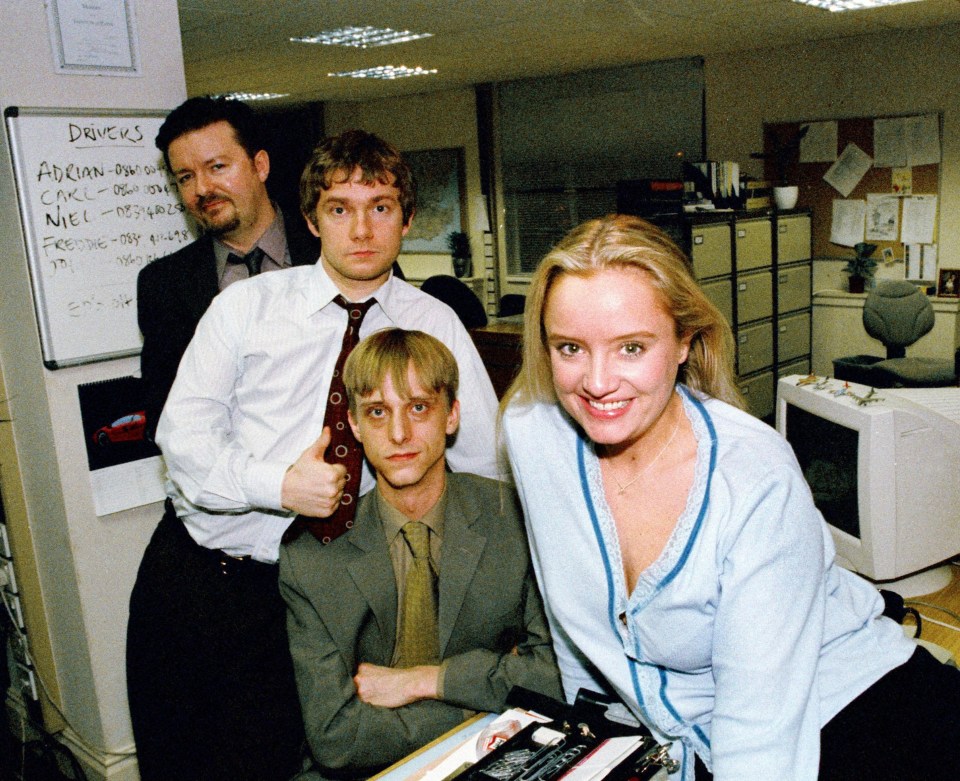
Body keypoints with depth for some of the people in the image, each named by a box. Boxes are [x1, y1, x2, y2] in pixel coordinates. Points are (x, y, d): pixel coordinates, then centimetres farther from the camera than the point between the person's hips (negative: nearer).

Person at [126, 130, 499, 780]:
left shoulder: (434, 325, 0)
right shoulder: (248, 304, 0)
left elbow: (487, 461, 3)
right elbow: (183, 431, -6)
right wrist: (278, 483, -21)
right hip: (192, 572, 1)